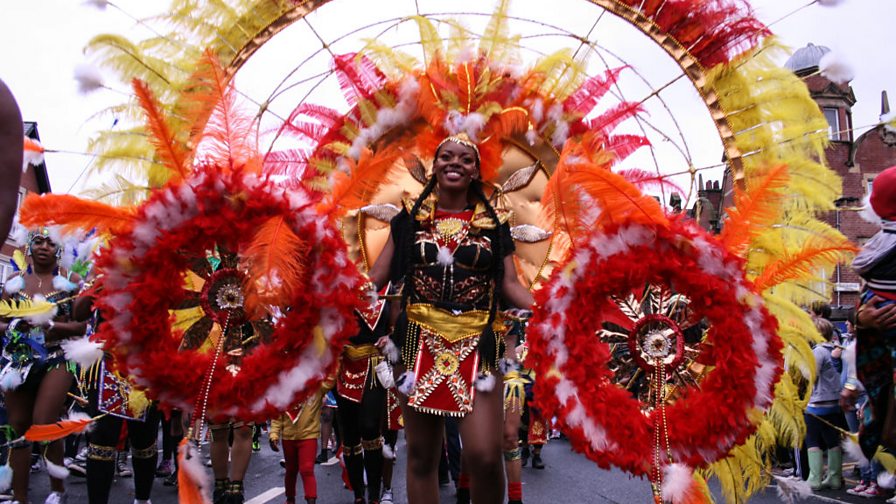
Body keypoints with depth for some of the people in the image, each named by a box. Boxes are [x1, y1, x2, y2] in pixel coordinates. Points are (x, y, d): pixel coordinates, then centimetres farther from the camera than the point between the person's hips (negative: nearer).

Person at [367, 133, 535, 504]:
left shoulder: (493, 224, 8)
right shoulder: (409, 218, 9)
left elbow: (510, 285, 3)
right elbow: (375, 278, 6)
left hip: (475, 346, -1)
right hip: (421, 343, 1)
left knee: (484, 456, -12)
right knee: (421, 455, 8)